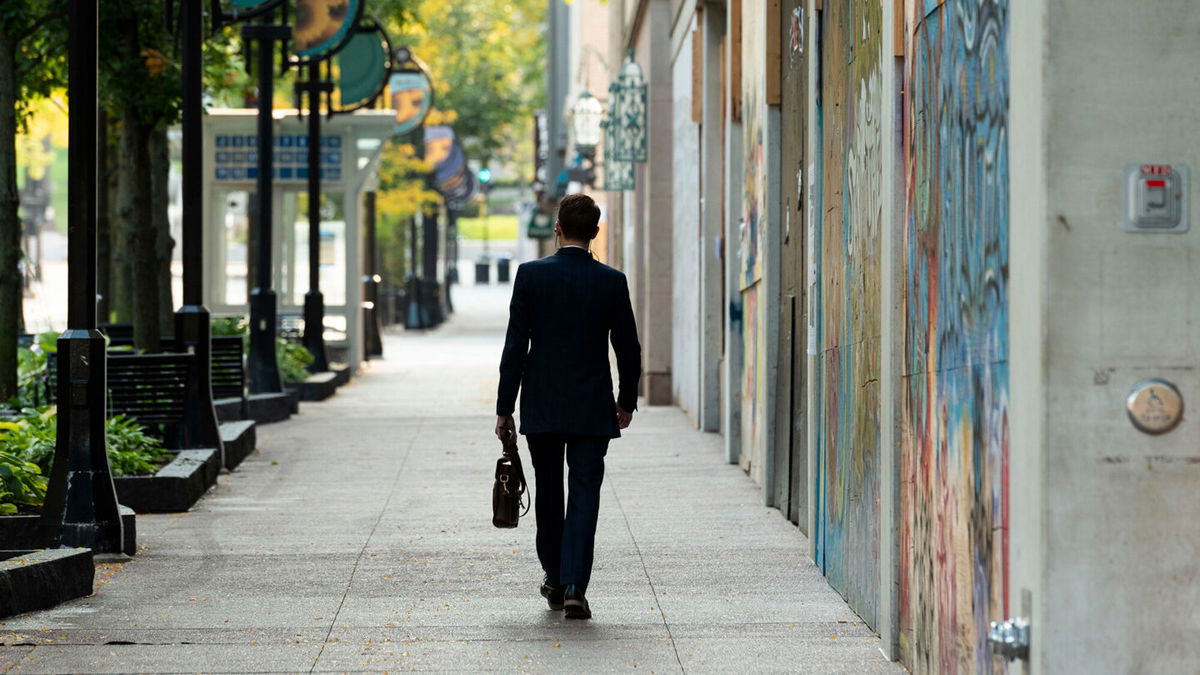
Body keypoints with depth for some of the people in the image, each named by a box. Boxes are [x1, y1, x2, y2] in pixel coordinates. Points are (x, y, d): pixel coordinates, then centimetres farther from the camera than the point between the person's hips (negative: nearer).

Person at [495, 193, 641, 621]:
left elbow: (515, 347, -5)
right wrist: (626, 401, 16)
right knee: (584, 495, -1)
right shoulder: (611, 282, -4)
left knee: (548, 494, 16)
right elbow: (628, 349, 1)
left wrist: (505, 409, 0)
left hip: (541, 408, 1)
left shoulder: (531, 275, -5)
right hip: (592, 409, -1)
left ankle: (555, 580, 27)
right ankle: (573, 587, -13)